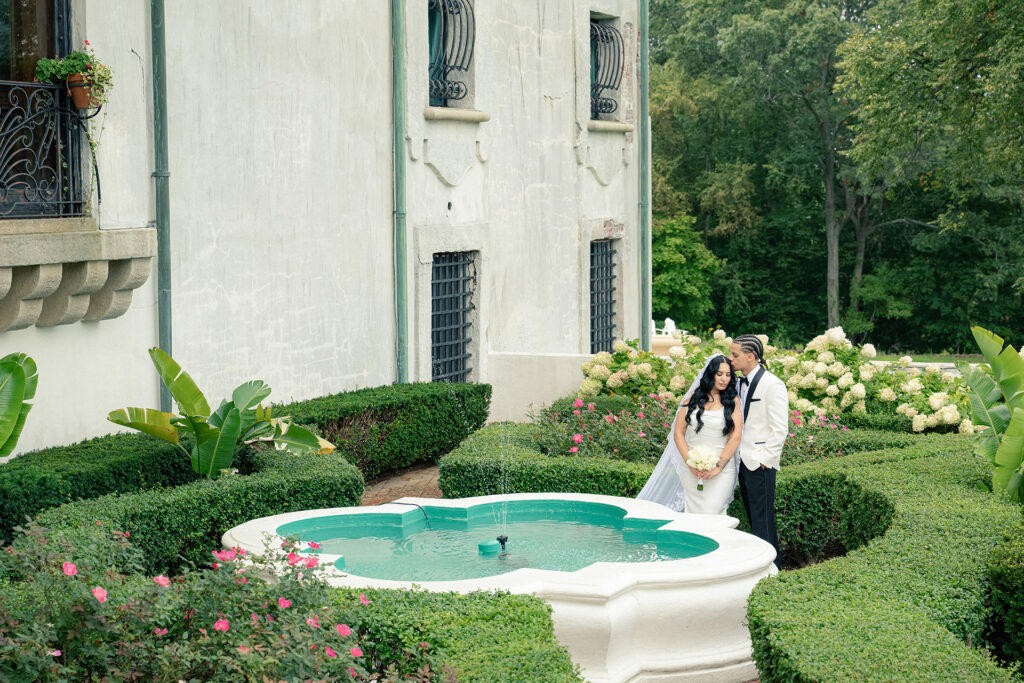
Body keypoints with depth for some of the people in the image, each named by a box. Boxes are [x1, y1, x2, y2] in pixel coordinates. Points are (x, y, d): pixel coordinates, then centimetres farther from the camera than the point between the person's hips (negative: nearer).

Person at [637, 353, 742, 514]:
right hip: (692, 470, 2)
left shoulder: (732, 402, 3)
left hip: (721, 471, -2)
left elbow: (735, 437, -4)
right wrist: (689, 461, -7)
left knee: (711, 515, -12)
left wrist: (718, 467, -13)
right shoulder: (693, 398, 8)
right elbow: (678, 431, 6)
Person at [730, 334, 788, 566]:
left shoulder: (772, 384, -13)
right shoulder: (741, 383, 12)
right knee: (753, 517, 14)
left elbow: (780, 429, -15)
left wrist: (766, 459, -15)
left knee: (762, 519, -5)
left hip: (760, 462, -9)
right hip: (744, 460, 9)